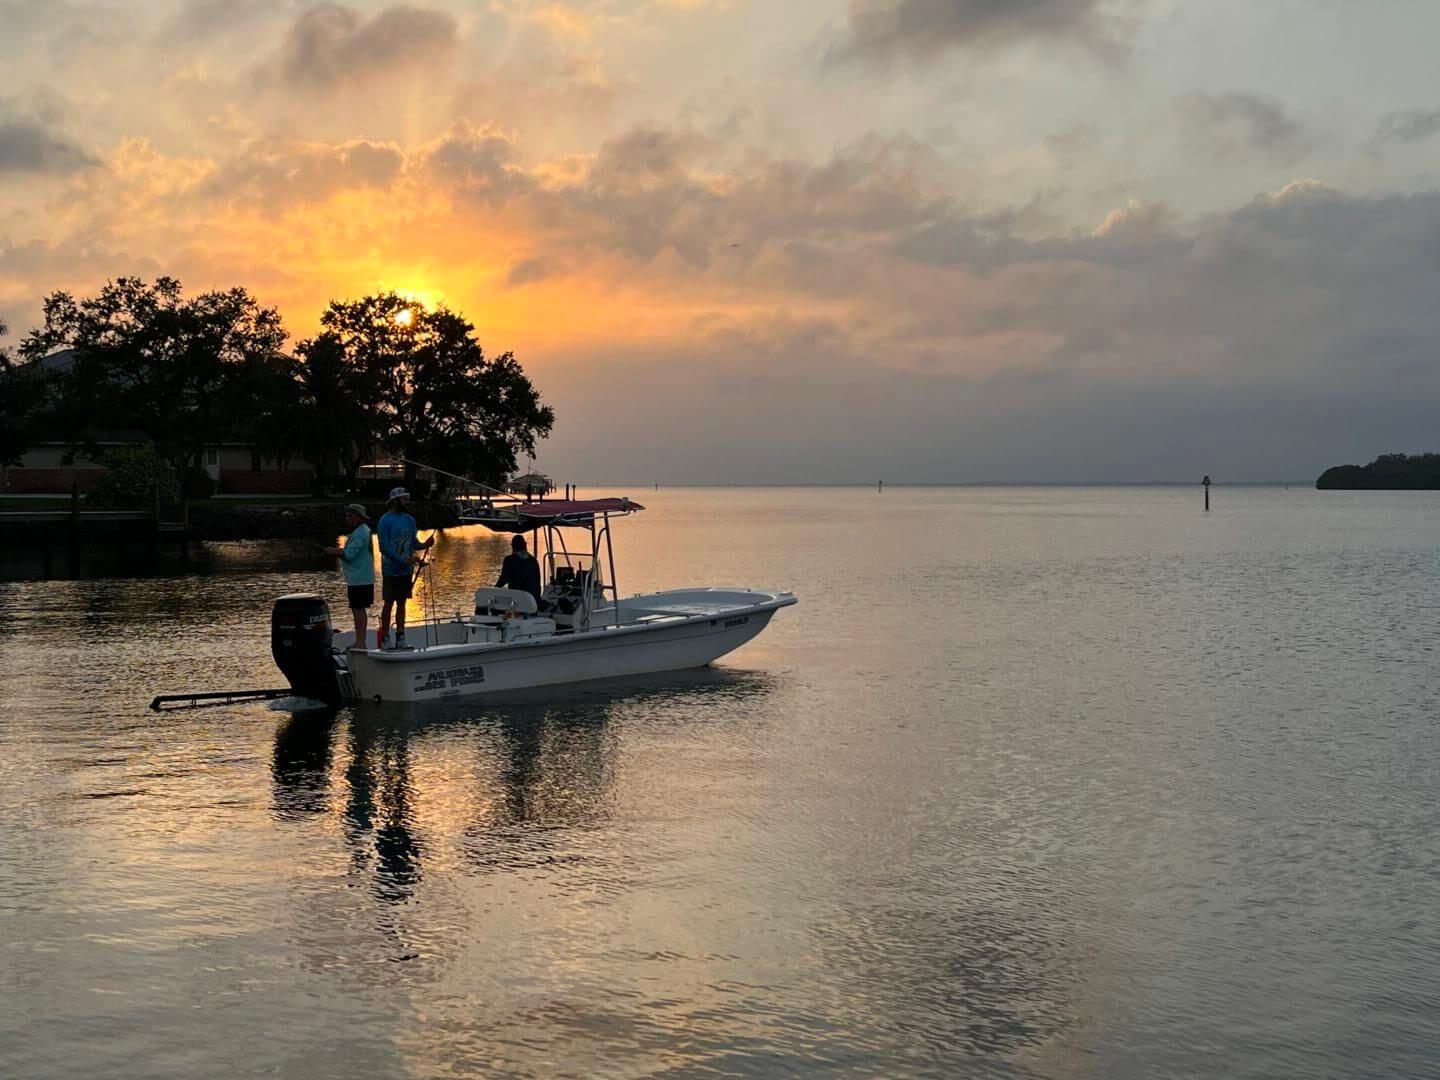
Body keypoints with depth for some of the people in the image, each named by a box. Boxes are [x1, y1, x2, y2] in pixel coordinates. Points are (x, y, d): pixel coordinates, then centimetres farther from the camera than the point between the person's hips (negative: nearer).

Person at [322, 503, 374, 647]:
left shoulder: (359, 534, -17)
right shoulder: (364, 531, 17)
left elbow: (348, 555, -21)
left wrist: (333, 552, -8)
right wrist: (337, 551, 9)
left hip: (358, 579, -11)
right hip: (363, 577, 11)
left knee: (357, 609, -8)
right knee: (360, 609, 14)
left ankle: (360, 642, -8)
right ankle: (360, 642, 20)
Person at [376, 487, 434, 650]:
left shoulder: (409, 520, 10)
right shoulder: (385, 521, -11)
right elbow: (384, 548, -16)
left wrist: (425, 545, -9)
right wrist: (403, 560, -22)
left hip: (406, 571, 6)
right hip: (391, 571, -6)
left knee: (402, 603, 9)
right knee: (388, 603, -2)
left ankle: (400, 638, 13)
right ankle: (385, 640, 3)